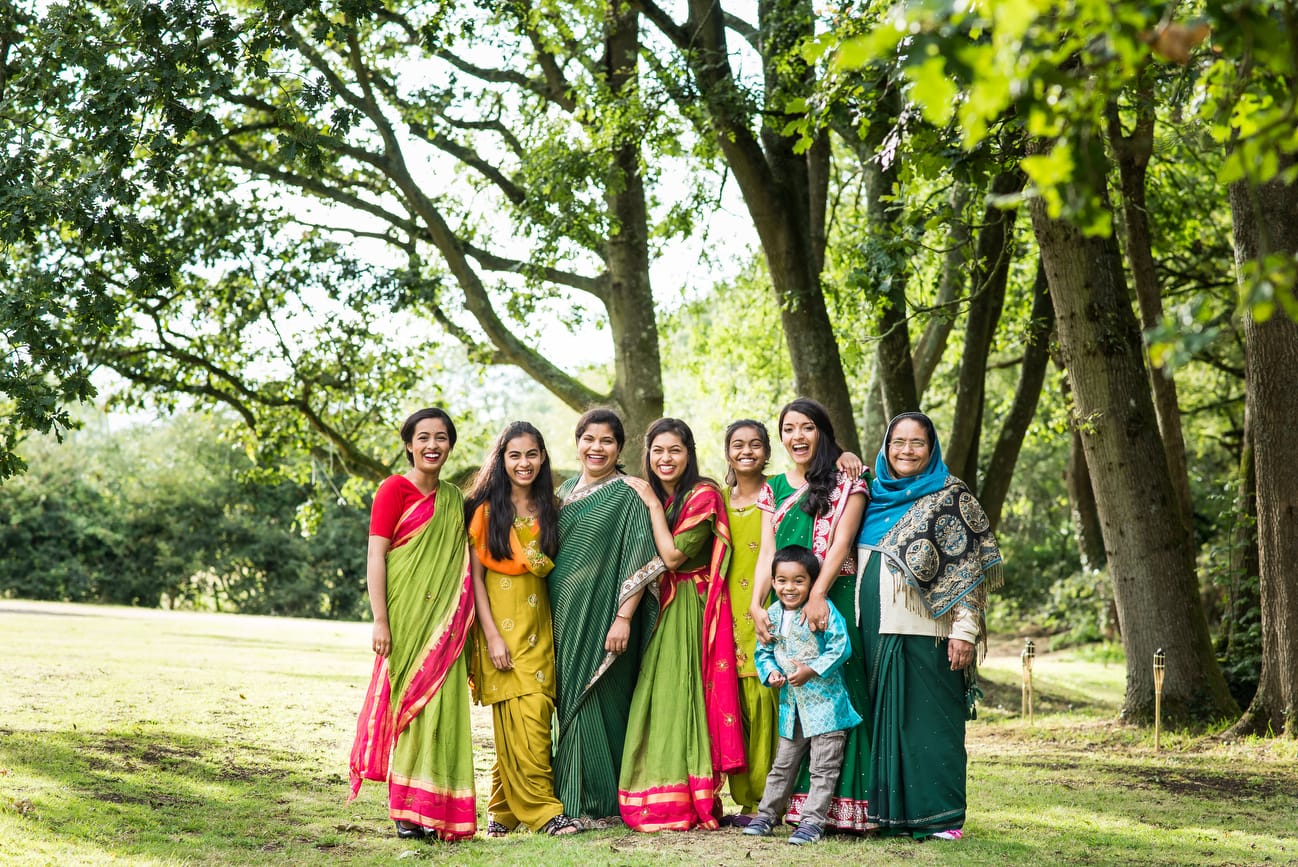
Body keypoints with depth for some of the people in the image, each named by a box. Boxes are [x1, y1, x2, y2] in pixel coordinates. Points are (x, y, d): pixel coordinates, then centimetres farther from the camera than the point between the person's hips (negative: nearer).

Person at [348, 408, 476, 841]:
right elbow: (375, 556, -7)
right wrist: (380, 620, -15)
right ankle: (406, 811, 3)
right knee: (408, 701, -4)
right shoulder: (394, 489, -3)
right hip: (406, 612, -5)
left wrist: (464, 622, 13)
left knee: (442, 704, 2)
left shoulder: (454, 498, 15)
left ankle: (437, 810, 7)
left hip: (444, 619, 5)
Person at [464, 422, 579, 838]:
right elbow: (475, 575, -3)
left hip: (539, 623, 4)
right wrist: (492, 636, -10)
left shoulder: (548, 510, 13)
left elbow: (555, 571, 15)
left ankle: (504, 809, 8)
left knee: (538, 714, -3)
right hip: (500, 620, -4)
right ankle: (542, 809, -7)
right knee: (519, 719, -9)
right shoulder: (486, 509, 1)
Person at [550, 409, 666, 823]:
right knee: (571, 700, 8)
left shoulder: (628, 495, -6)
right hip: (564, 614, 6)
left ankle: (597, 803, 2)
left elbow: (641, 562, -12)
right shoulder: (566, 491, 14)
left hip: (602, 614, -6)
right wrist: (551, 614, 15)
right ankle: (573, 798, 15)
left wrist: (624, 617, -19)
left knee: (594, 700, -6)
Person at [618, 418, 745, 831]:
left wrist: (653, 504, -10)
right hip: (657, 605, 7)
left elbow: (673, 555, -17)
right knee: (656, 699, 4)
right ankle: (659, 805, 8)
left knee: (679, 698, -10)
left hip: (689, 608, -7)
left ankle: (683, 804, -6)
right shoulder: (653, 496, 15)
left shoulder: (703, 495, -8)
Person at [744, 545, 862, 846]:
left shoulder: (824, 610, -13)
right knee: (782, 764, 17)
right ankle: (767, 814, 25)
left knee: (824, 768, -1)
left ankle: (813, 821, 4)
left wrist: (811, 670, -21)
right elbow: (763, 651, 14)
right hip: (791, 702, 6)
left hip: (825, 703, -6)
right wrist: (770, 672, -5)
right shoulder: (772, 614, 5)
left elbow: (840, 648, -18)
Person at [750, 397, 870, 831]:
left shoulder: (846, 483, 3)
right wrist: (756, 604, -8)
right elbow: (767, 553, 7)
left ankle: (837, 806, -9)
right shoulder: (774, 489, 15)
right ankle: (796, 800, 5)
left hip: (832, 598, -4)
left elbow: (841, 543, -8)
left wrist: (817, 594, -21)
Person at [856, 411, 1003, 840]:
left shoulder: (950, 498, -3)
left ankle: (938, 815, 3)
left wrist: (964, 631, -13)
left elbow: (967, 570, -8)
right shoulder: (876, 495, 14)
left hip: (923, 632, -6)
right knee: (885, 717, 8)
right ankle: (889, 809, 14)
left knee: (928, 719, -4)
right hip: (877, 629, 6)